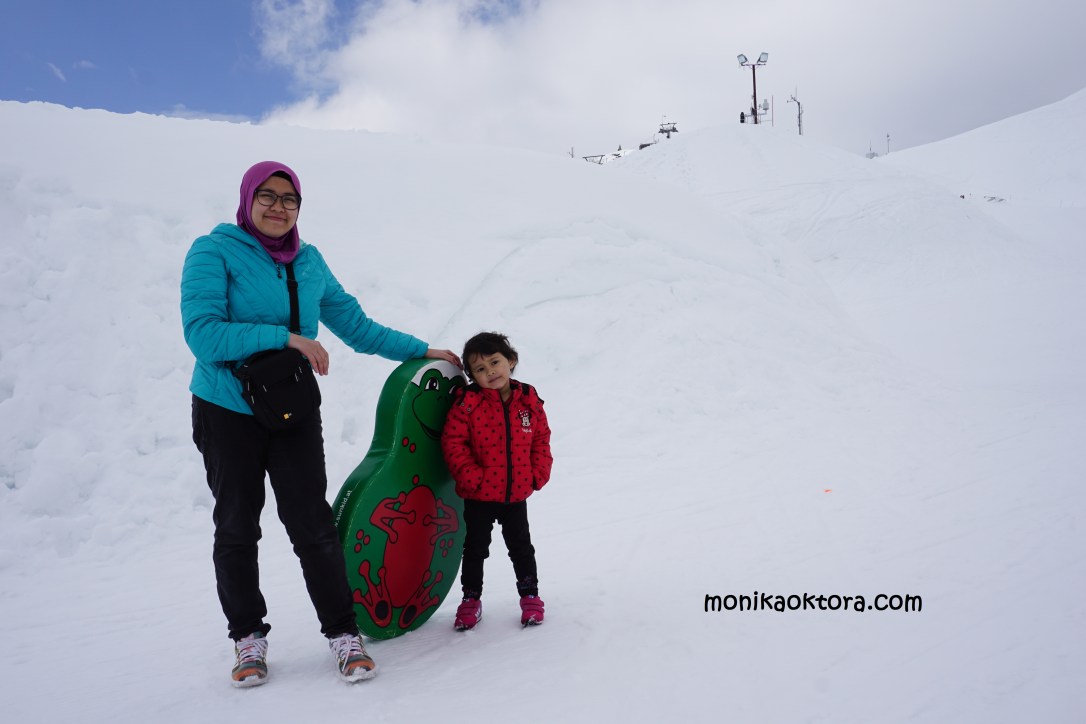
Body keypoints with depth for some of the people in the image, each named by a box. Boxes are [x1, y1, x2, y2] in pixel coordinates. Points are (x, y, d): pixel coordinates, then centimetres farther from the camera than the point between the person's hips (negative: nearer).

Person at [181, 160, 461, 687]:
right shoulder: (213, 252, -7)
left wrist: (421, 350, 11)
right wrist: (284, 338, -24)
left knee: (313, 525, -2)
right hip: (227, 412, -2)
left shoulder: (309, 262, 7)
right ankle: (248, 637, 27)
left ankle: (343, 633, 11)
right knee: (237, 528, 10)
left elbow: (355, 325, 13)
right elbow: (203, 333, -18)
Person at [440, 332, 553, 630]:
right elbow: (453, 443, -12)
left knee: (521, 547, 14)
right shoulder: (467, 403, -13)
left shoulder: (529, 400, -3)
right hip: (479, 495, -2)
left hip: (517, 494, 2)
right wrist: (471, 476, -18)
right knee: (475, 548, 12)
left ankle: (530, 595, 30)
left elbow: (541, 439, 6)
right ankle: (471, 599, 29)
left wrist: (539, 474, -2)